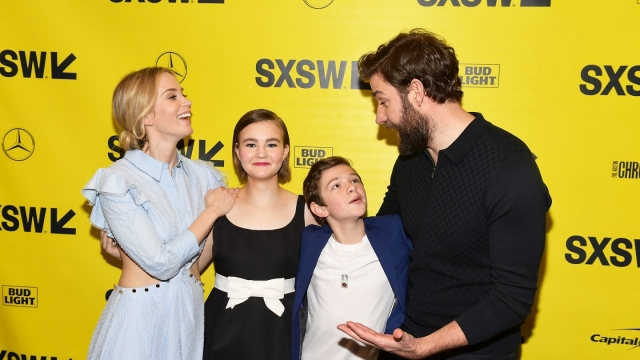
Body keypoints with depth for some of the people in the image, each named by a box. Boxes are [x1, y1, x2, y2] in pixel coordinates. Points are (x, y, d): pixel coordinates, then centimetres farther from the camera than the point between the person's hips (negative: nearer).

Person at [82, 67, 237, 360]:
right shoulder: (117, 181, -15)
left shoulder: (202, 175, 0)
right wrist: (212, 211, -12)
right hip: (141, 315, -5)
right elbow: (161, 263, -20)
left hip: (193, 310, 5)